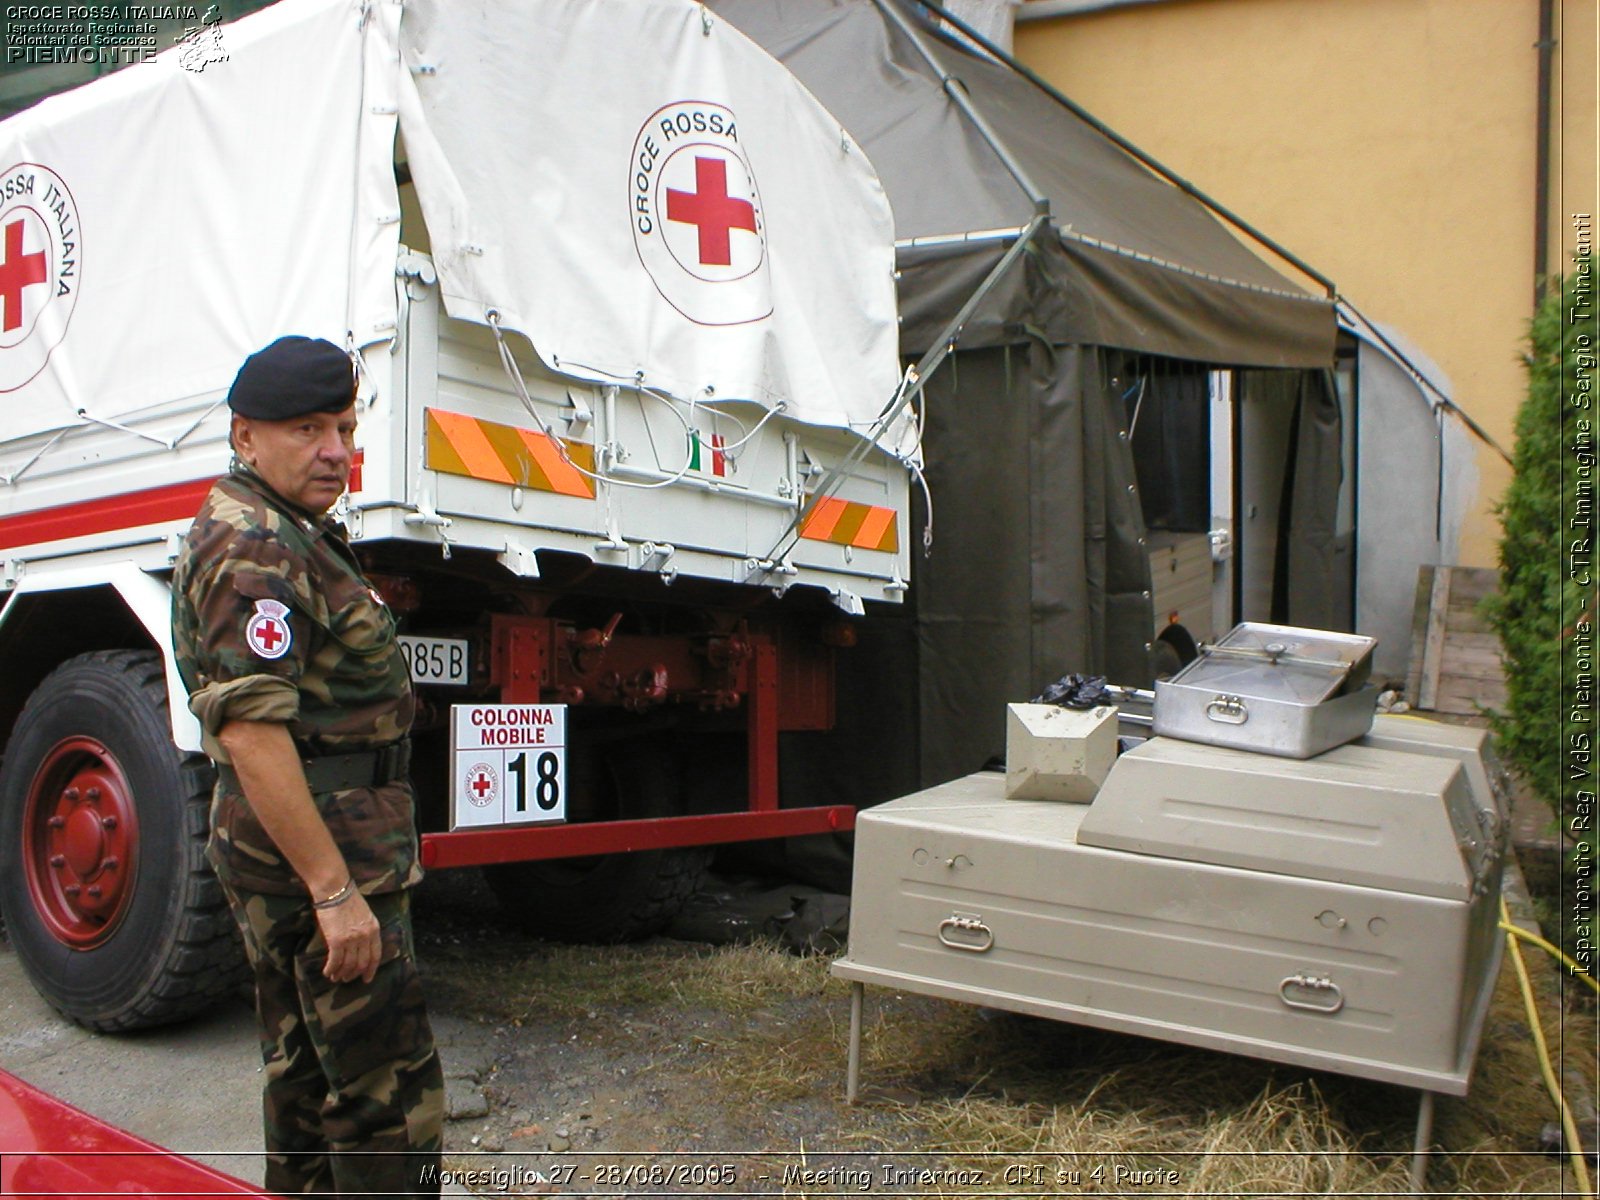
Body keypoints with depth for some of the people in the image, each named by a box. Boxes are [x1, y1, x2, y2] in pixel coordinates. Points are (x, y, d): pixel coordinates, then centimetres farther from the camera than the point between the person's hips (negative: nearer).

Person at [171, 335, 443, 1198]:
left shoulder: (289, 535, 16)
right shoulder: (254, 550, -18)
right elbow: (252, 733, -26)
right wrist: (334, 890, -26)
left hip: (288, 852, 11)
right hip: (316, 845, -11)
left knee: (305, 1075, 19)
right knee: (390, 1091, -5)